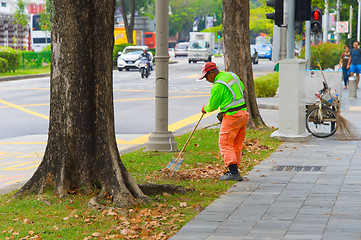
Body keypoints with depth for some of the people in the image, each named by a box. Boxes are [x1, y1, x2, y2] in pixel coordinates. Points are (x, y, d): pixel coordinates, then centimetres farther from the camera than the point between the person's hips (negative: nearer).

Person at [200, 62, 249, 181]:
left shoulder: (218, 86, -15)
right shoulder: (231, 75, 10)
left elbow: (212, 106, -5)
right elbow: (242, 88, 28)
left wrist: (205, 109, 17)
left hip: (232, 117, -9)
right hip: (244, 113, 9)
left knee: (225, 144, -6)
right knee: (237, 144, 14)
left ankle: (234, 172, -16)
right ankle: (234, 169, 18)